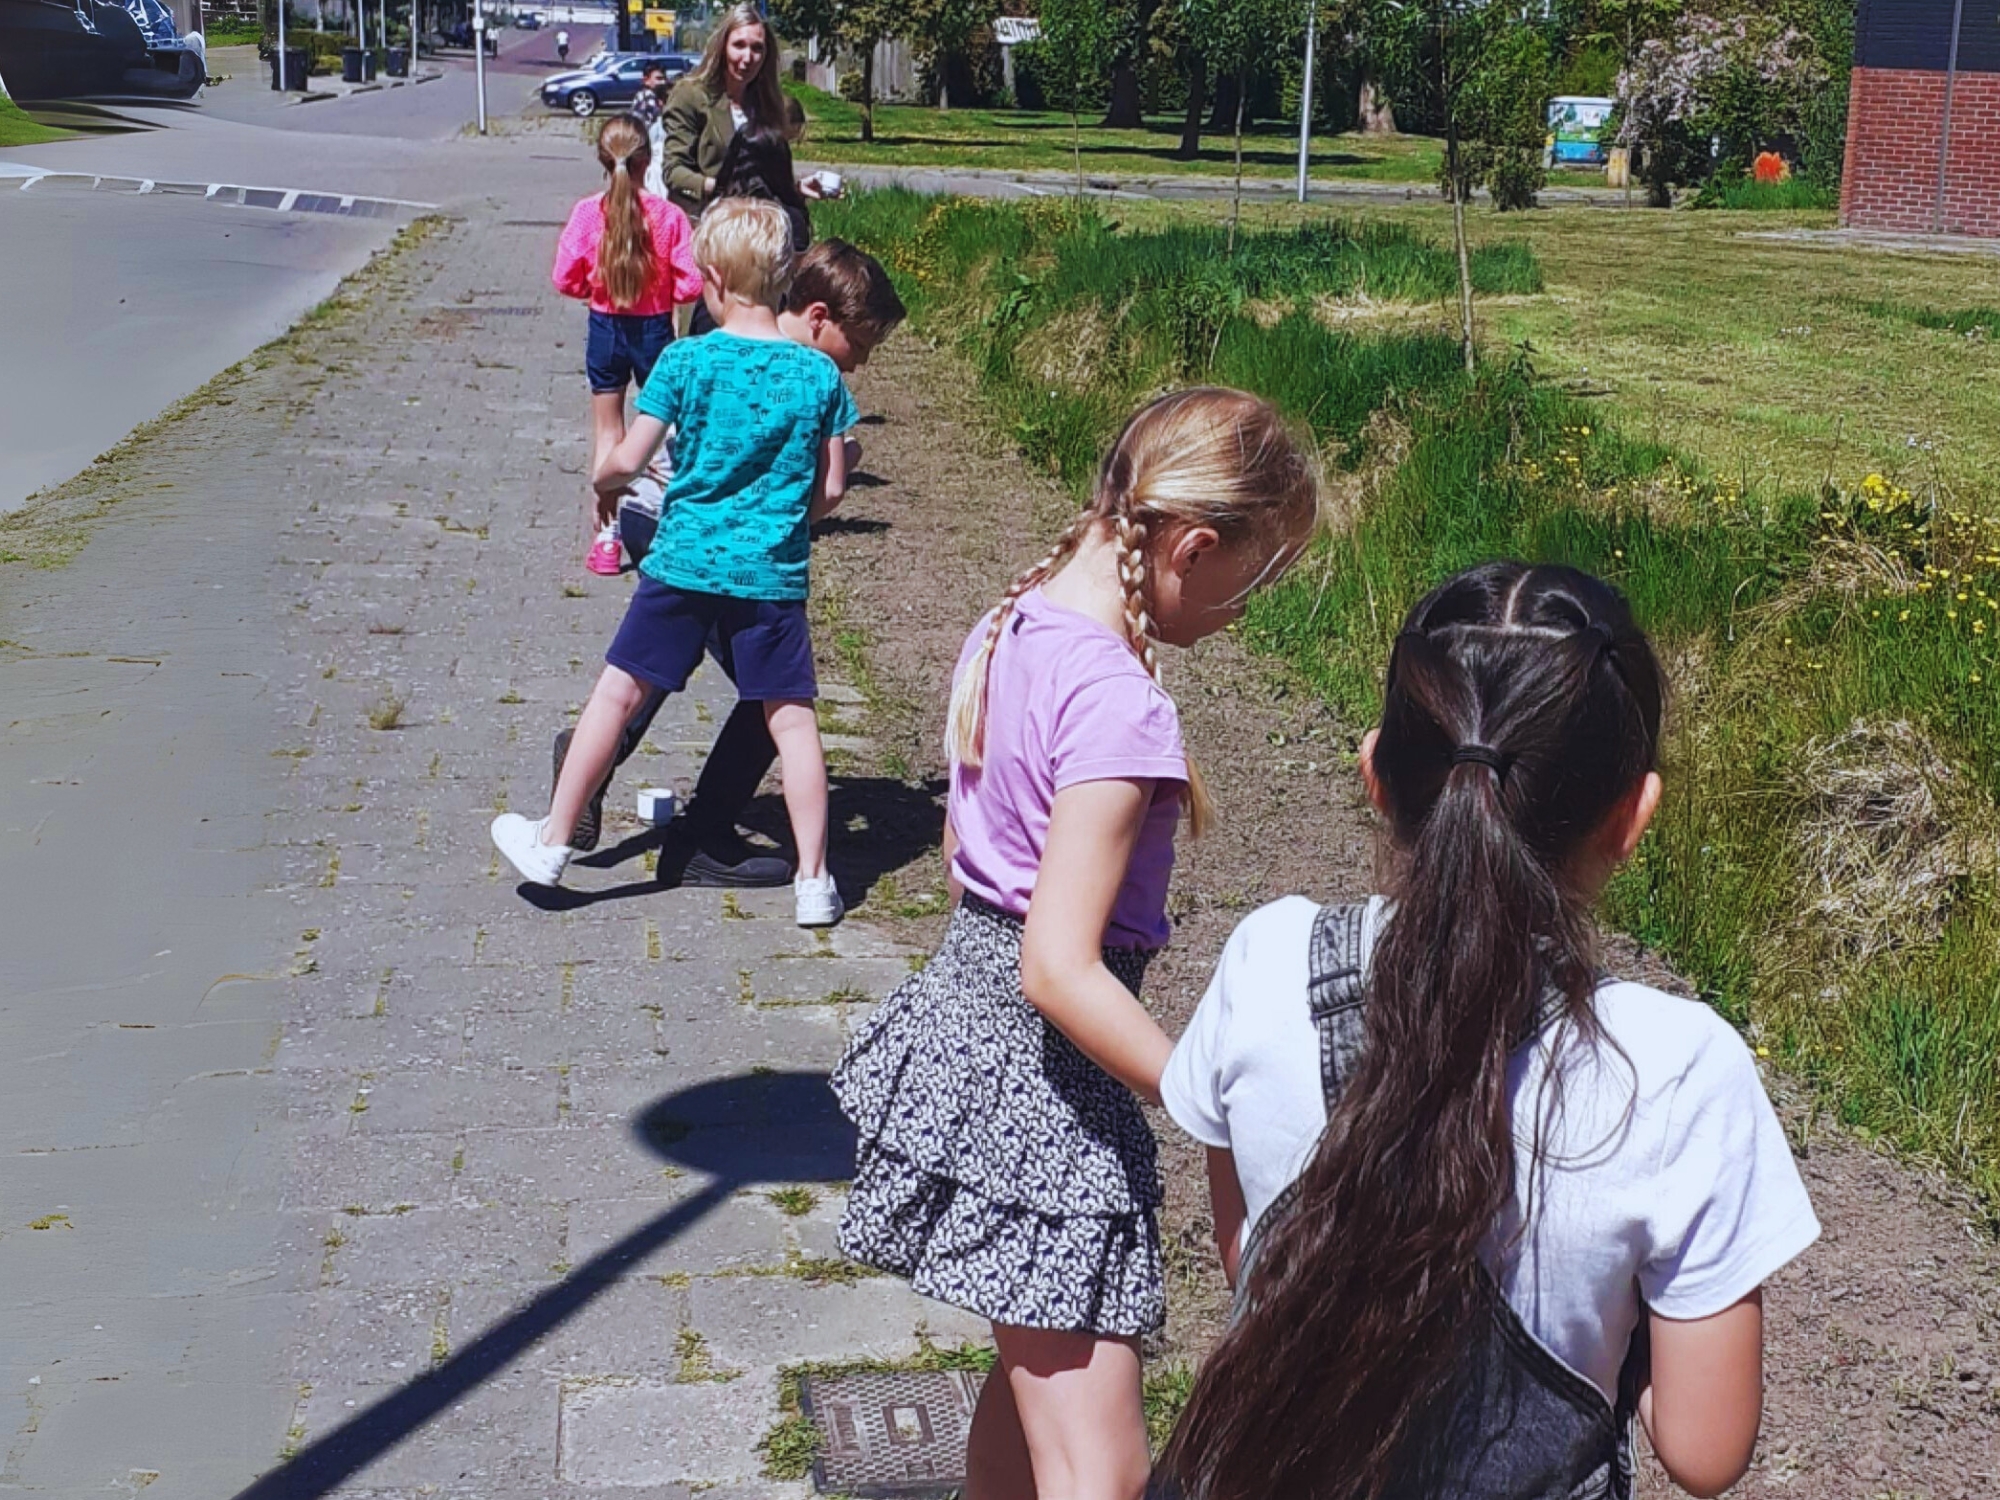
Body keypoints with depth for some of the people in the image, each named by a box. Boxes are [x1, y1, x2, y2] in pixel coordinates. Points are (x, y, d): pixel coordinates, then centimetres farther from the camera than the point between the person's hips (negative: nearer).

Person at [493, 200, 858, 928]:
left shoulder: (686, 361, -7)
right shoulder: (819, 374, -1)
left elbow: (628, 459, -7)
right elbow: (831, 489, 3)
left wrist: (603, 482, 16)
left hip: (685, 562, -1)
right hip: (774, 574, 1)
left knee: (618, 690, 11)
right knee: (792, 717, 7)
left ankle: (551, 842, 21)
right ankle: (814, 880, 9)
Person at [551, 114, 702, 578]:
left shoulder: (587, 213, -11)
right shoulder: (667, 215, -13)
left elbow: (566, 279, -8)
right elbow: (691, 283, -14)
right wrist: (661, 290, 6)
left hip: (605, 330, 1)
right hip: (654, 330, -1)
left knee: (606, 431, 10)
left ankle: (606, 537, 9)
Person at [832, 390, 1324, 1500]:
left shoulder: (1010, 627, 4)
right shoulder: (1119, 704, -23)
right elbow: (1062, 969, -26)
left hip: (960, 1002, 10)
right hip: (1041, 1074, -10)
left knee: (1035, 1370, 26)